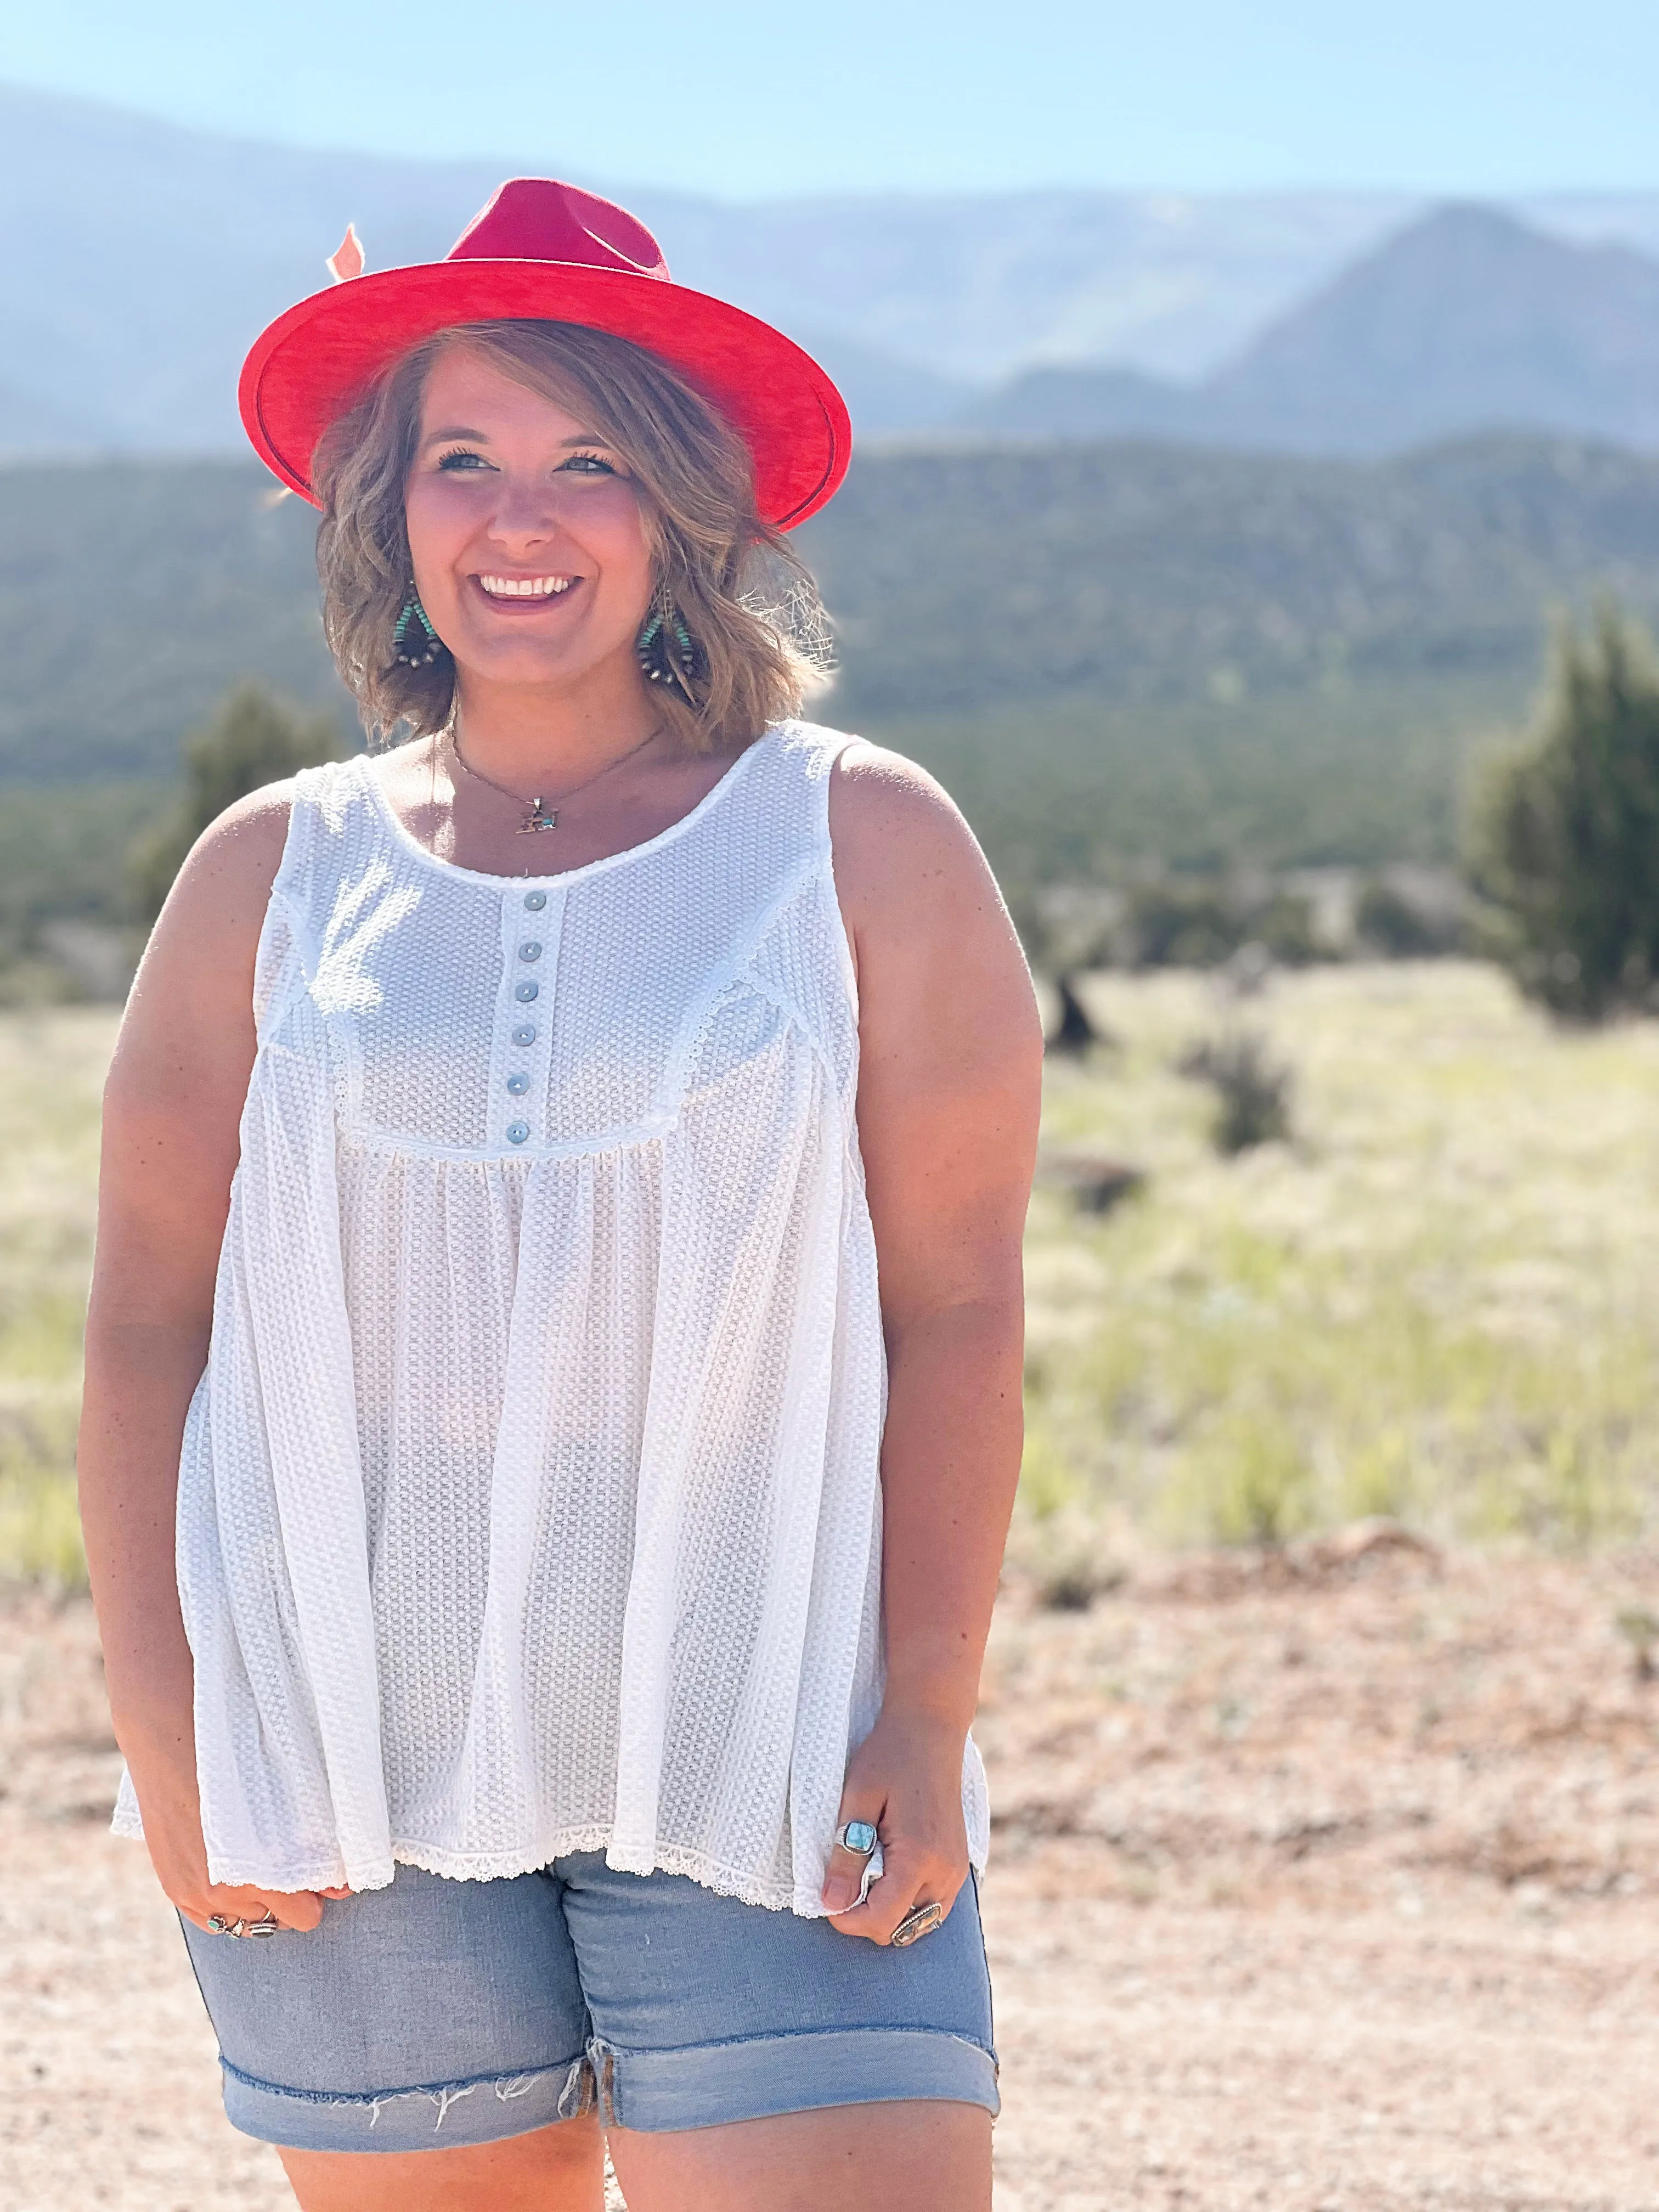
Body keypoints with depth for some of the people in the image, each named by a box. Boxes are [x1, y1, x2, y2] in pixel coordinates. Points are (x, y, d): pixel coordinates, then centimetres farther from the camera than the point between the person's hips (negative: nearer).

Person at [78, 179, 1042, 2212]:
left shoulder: (858, 845, 3)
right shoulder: (272, 876, 8)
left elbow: (956, 1312, 1)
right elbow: (147, 1325, 8)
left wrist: (928, 1722, -7)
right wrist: (163, 1735, -1)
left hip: (761, 1759, -2)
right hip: (348, 1773, 2)